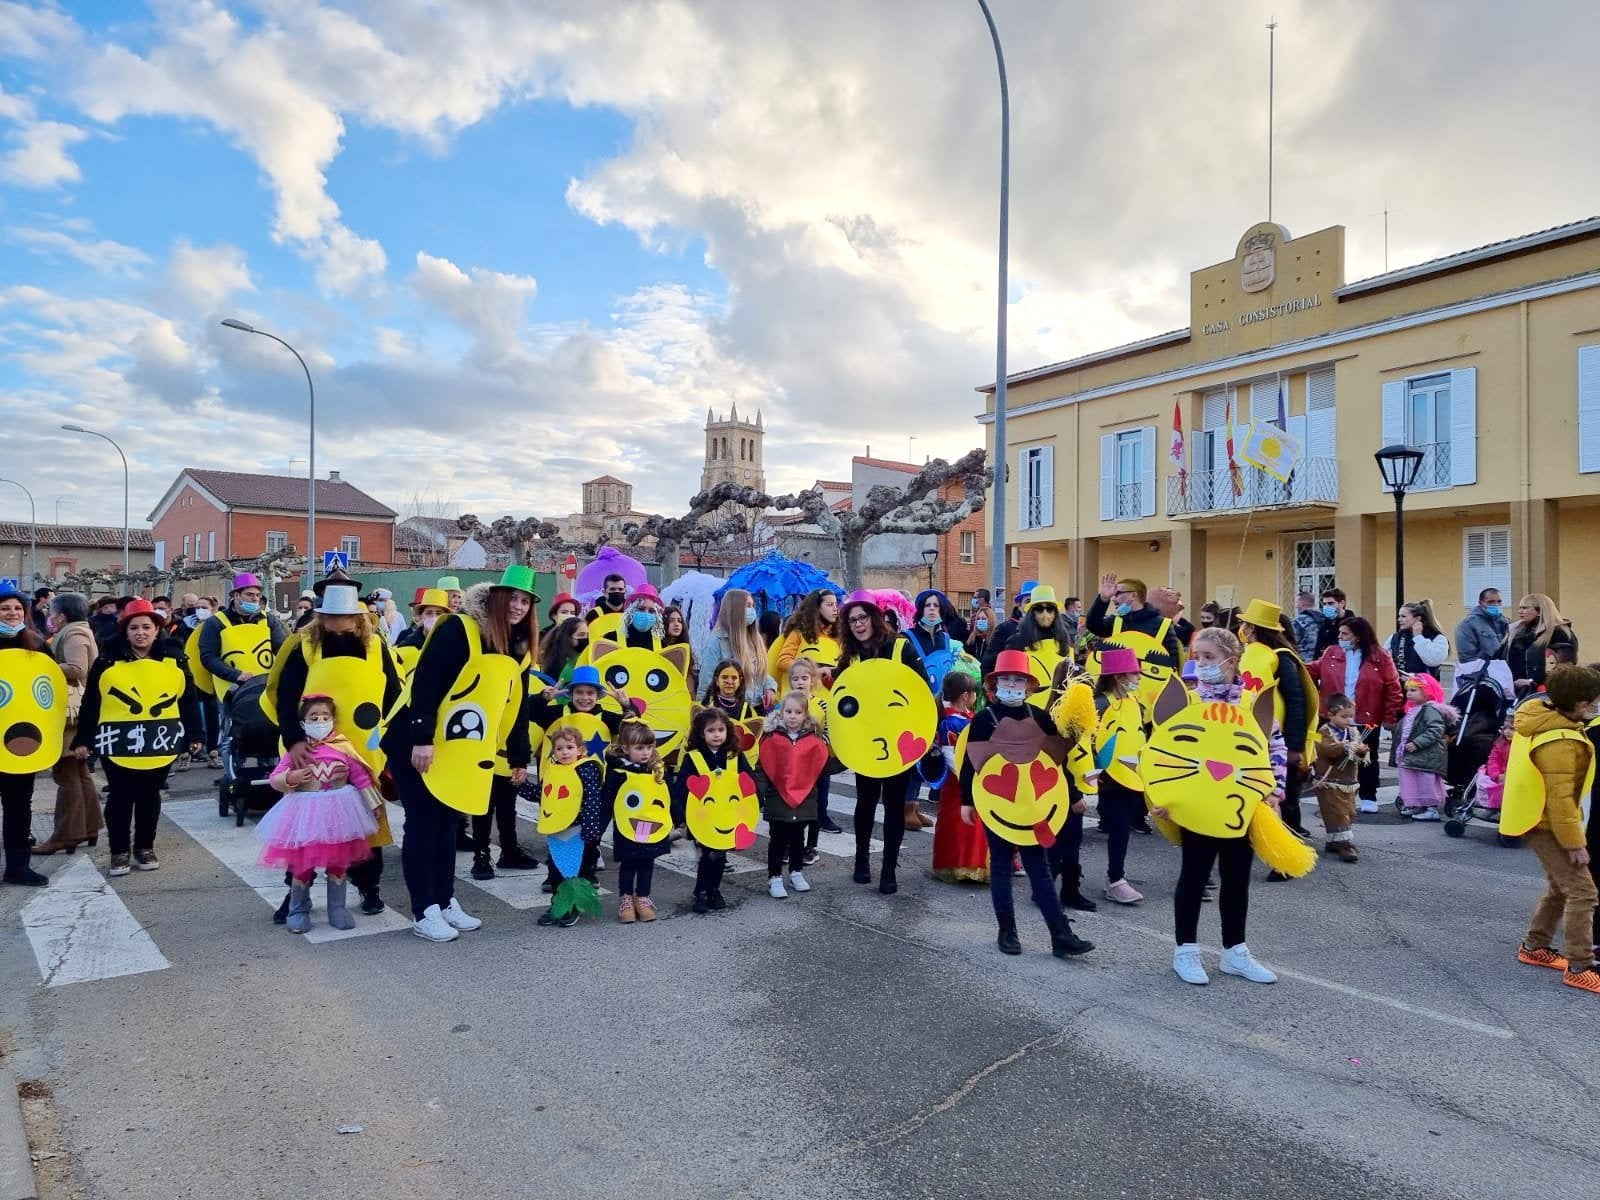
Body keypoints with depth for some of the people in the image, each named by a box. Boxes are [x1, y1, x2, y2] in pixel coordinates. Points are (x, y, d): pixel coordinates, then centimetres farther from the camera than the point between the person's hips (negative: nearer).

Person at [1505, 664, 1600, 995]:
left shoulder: (1542, 720, 3)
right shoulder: (1560, 742, -27)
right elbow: (1560, 799, -26)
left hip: (1538, 819, 10)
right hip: (1545, 825, -10)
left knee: (1561, 887, 20)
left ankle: (1534, 947, 29)